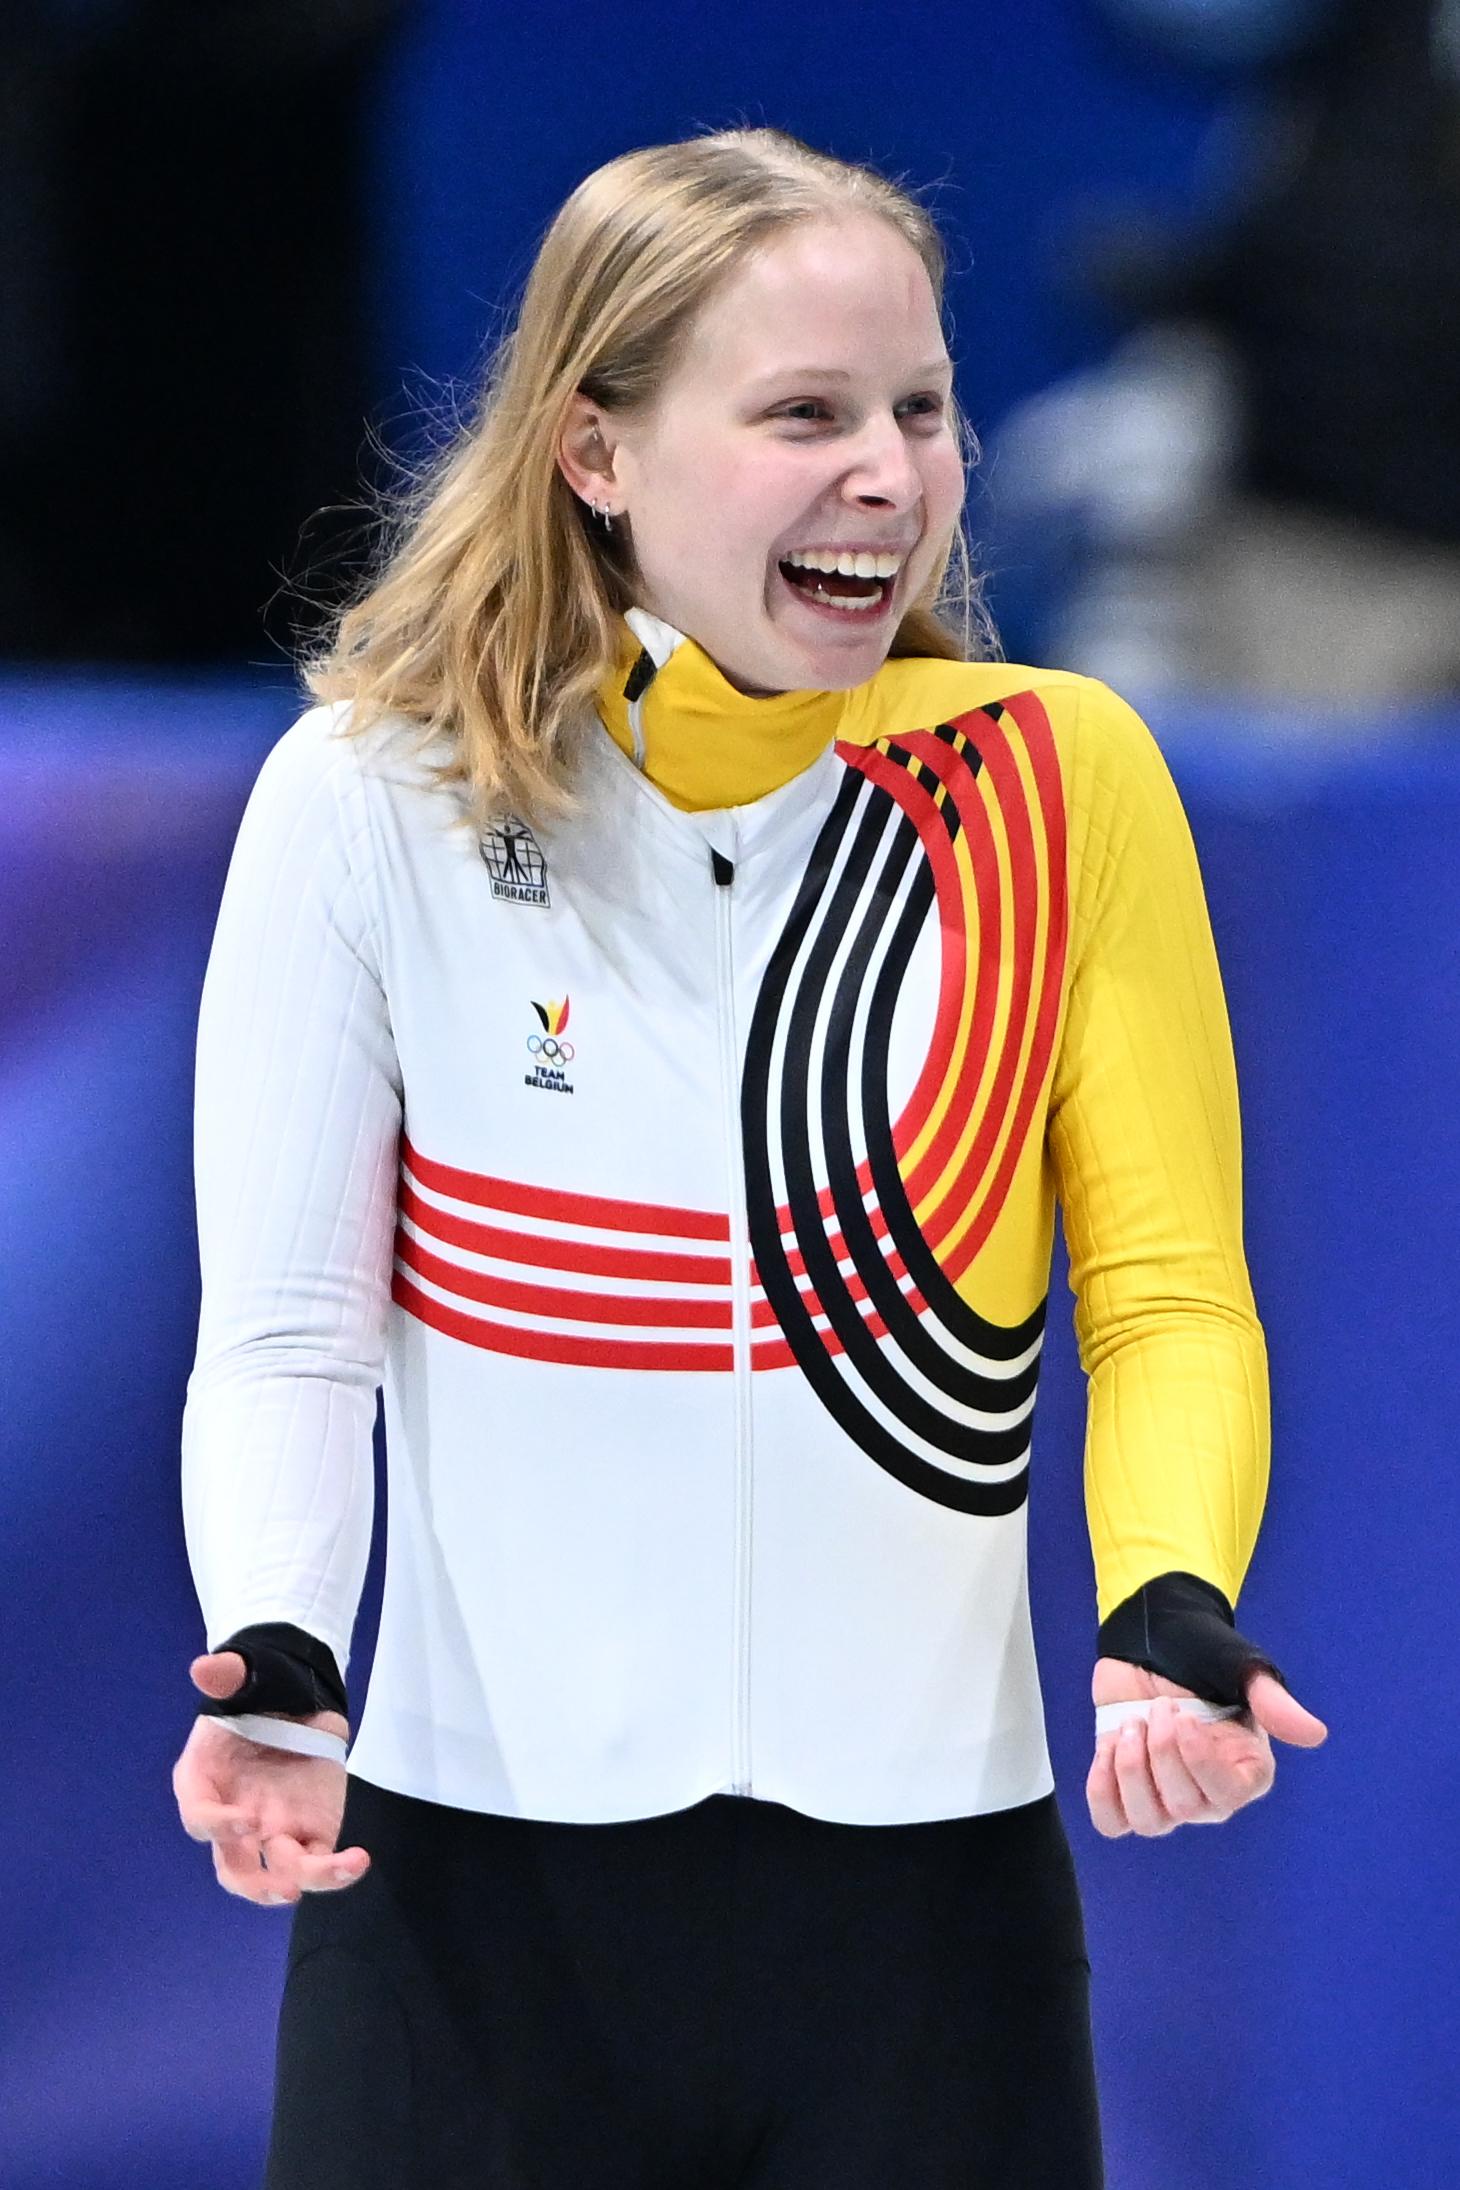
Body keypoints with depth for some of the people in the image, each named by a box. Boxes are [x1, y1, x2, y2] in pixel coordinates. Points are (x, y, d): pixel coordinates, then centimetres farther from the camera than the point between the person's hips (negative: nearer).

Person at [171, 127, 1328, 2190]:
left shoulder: (1058, 783, -1)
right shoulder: (372, 799, -4)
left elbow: (1169, 1295, -1)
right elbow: (287, 1332, -3)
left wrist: (1169, 1615, -20)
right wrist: (277, 1670, -22)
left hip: (930, 1866, 1)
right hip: (473, 1864, -1)